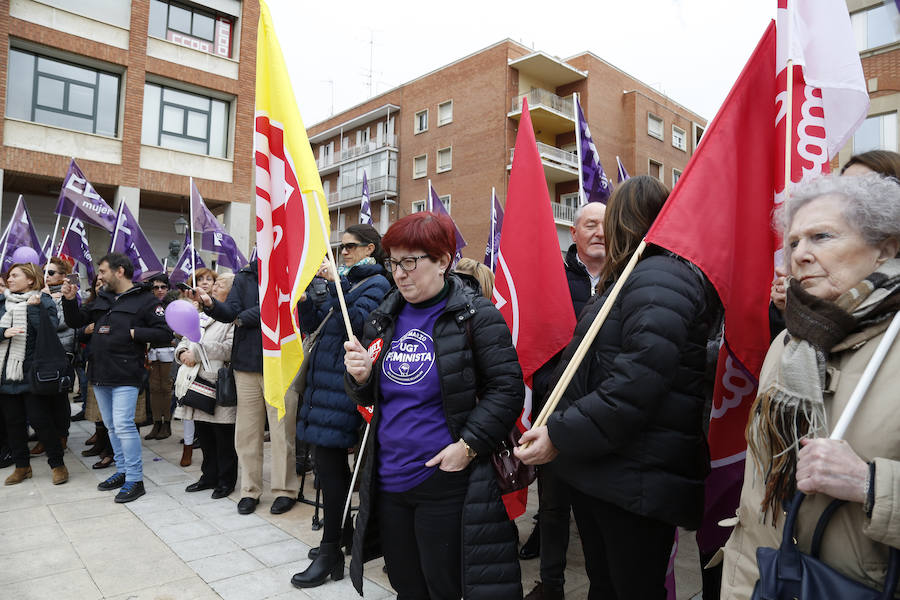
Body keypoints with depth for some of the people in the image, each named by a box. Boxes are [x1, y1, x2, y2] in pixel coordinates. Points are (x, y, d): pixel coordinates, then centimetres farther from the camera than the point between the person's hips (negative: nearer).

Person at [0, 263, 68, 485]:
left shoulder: (43, 301, -2)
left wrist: (33, 307, -22)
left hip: (33, 373, -6)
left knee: (40, 420, -4)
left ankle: (57, 464, 9)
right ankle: (22, 466, 25)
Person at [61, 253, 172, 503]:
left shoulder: (145, 300, -7)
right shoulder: (102, 299, 14)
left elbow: (165, 333, -13)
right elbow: (75, 321, 20)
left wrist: (132, 333, -15)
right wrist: (69, 299, 4)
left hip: (125, 376, -8)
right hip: (99, 374, 8)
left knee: (123, 425, -11)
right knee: (111, 426, 15)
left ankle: (135, 479, -2)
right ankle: (122, 471, 28)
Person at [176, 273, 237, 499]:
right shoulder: (202, 315, 19)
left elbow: (229, 349, -20)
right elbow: (185, 340, 20)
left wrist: (196, 352, -16)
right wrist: (183, 352, -3)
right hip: (198, 383, 8)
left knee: (224, 437, 2)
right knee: (203, 434, 16)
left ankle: (226, 480, 17)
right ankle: (209, 475, 31)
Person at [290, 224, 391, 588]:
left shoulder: (376, 284, -5)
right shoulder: (342, 280, 18)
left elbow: (357, 323, -21)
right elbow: (313, 325, 15)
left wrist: (337, 285, -20)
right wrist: (305, 295, 1)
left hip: (342, 382, -8)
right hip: (324, 377, 8)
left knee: (328, 459, -6)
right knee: (329, 460, 13)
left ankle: (330, 548, 7)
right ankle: (341, 534, 28)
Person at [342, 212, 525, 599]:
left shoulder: (476, 315, -9)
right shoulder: (383, 320, 7)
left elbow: (507, 388, -12)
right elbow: (369, 399, 13)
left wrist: (469, 445, -19)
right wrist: (360, 377, -9)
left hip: (446, 481, -5)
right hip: (388, 481, 5)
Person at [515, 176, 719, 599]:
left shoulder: (659, 276, -16)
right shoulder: (635, 276, 18)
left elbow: (639, 380, -27)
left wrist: (561, 434, -23)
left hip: (635, 480, -10)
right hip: (597, 469, 10)